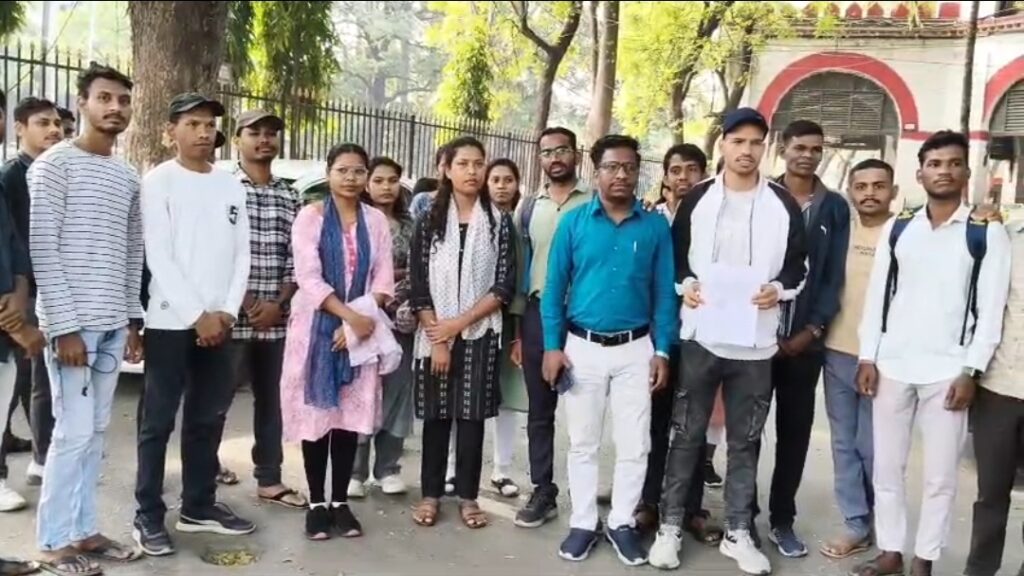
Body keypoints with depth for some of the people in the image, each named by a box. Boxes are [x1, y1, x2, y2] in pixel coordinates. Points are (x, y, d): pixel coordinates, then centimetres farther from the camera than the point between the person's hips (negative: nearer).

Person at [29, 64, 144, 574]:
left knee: (95, 433, 11)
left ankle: (83, 530, 22)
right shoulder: (54, 164, -6)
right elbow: (42, 248, -12)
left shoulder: (128, 176, 13)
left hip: (113, 323, 6)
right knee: (73, 433, -2)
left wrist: (133, 319, 10)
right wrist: (65, 326, -15)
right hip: (72, 323, -6)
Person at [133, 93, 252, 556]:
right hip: (170, 321, -5)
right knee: (158, 421, 1)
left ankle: (199, 507, 23)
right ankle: (148, 516, 11)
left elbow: (241, 254, 9)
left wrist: (227, 312, -3)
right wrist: (197, 315, -14)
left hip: (218, 321, 5)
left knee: (208, 418, 11)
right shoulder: (158, 181, -4)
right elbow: (159, 258, -11)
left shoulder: (231, 185, 12)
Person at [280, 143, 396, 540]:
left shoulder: (376, 221, 8)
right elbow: (308, 277, -11)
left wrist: (363, 319, -12)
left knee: (351, 414, 5)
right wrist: (349, 315, -18)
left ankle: (340, 501, 15)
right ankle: (316, 503, 12)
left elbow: (383, 278, 3)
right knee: (316, 412, 2)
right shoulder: (311, 216, -2)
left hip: (362, 329, 3)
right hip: (316, 326, -2)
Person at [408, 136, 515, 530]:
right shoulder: (430, 221, 3)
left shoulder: (499, 222, 2)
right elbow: (419, 285, -2)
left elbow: (504, 286, -4)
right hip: (435, 335, 0)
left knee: (472, 415, 6)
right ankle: (431, 494, 19)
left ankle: (468, 496, 17)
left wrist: (460, 322, -12)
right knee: (436, 415, 7)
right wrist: (437, 340, -10)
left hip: (479, 334, 0)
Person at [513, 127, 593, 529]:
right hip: (538, 315, 4)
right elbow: (518, 268, 11)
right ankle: (543, 493, 19)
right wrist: (516, 329, 8)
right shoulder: (528, 207, 10)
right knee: (539, 410, 9)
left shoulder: (596, 204, -1)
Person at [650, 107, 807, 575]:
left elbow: (798, 264, 8)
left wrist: (779, 288, -11)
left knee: (745, 440, 10)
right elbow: (675, 254, 11)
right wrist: (685, 284, -9)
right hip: (701, 335, 0)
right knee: (687, 433, 6)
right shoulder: (697, 199, 5)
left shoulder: (783, 204, 4)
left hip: (755, 341, 1)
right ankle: (671, 525, 19)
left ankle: (738, 532, 24)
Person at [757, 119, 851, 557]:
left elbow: (834, 276, 3)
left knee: (795, 432, 7)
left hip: (806, 340, 2)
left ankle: (782, 520, 19)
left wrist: (812, 329, -6)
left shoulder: (835, 208, 7)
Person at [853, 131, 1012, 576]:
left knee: (940, 475, 5)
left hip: (947, 370, -2)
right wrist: (868, 358, 1)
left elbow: (991, 308, -3)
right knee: (887, 467, 10)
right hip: (892, 365, 3)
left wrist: (971, 372, -9)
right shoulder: (896, 229, 8)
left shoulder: (988, 234, 0)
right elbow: (877, 296, 7)